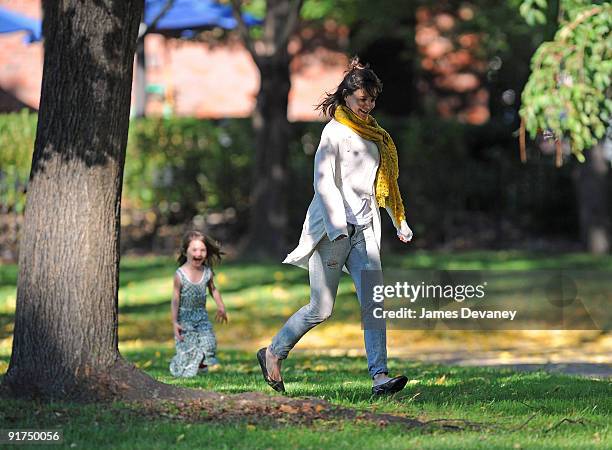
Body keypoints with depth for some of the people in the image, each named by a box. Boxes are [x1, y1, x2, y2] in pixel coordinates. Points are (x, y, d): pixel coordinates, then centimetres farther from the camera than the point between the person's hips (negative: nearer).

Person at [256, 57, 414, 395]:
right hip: (332, 228, -6)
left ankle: (379, 376, -13)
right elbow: (323, 181, -14)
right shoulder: (336, 132, -6)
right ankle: (272, 353, 17)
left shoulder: (374, 135, 17)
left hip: (363, 229, 6)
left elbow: (383, 183, 27)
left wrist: (400, 222, 24)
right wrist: (337, 230, -22)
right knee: (321, 308, -3)